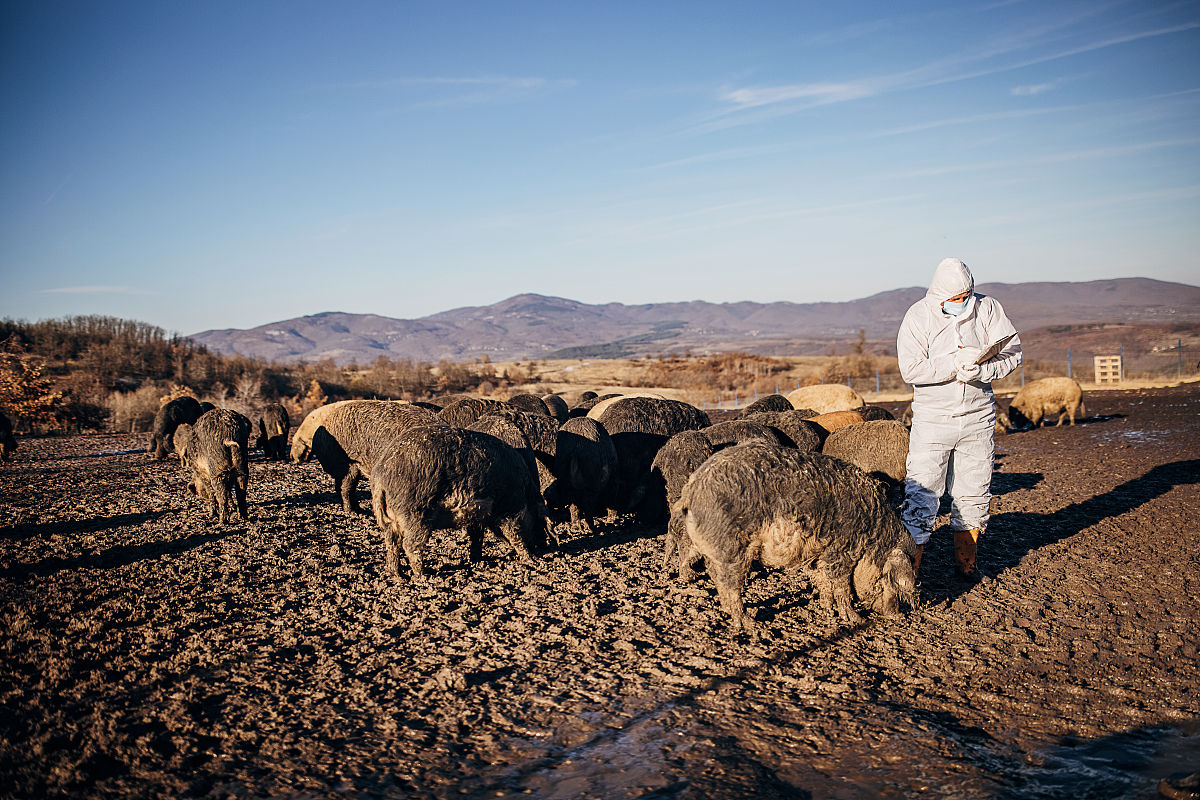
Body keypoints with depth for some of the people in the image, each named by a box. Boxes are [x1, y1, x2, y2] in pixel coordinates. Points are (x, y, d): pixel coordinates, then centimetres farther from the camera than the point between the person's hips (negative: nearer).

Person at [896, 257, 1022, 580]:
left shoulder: (987, 308, -1)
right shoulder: (918, 316, -9)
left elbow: (1012, 351, -4)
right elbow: (911, 369, -17)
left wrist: (981, 370, -22)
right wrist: (956, 362, -25)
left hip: (978, 417, 3)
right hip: (933, 417, -3)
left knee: (974, 493, 11)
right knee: (922, 492, -7)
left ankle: (965, 562, 28)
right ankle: (909, 566, 2)